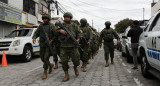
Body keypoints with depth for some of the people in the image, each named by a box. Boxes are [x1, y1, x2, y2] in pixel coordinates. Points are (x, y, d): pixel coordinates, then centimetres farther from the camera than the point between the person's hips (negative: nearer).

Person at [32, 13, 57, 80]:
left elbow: (55, 35, -4)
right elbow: (36, 33, 9)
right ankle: (50, 65, 37)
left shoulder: (52, 26, -3)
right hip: (42, 44, 5)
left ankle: (45, 73, 1)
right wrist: (34, 38, -11)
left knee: (46, 58, -11)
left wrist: (51, 41, -19)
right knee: (42, 58, 9)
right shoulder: (40, 26, 8)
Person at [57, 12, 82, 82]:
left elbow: (79, 33, 7)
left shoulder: (74, 25, 9)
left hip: (73, 46, -1)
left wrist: (78, 39, -10)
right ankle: (66, 75, 11)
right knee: (64, 61, -2)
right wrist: (60, 31, -14)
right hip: (64, 46, 1)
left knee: (76, 59, 2)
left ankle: (75, 68, 36)